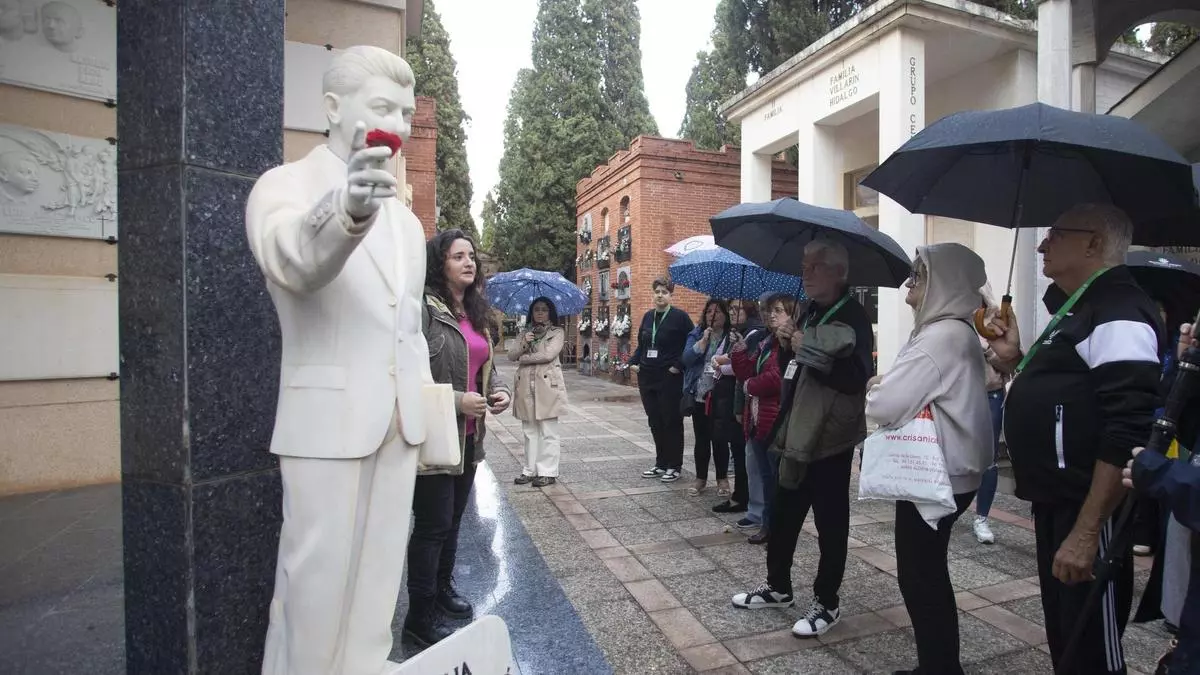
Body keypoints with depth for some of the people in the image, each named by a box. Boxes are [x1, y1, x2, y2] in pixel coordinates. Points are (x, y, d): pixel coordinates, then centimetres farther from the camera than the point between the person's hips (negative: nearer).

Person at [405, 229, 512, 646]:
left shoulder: (475, 312, 12)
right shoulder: (423, 309, -15)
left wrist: (500, 390, 1)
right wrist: (456, 400, -23)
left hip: (468, 435, 8)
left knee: (453, 519, 20)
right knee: (432, 525, 1)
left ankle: (443, 588, 40)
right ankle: (420, 618, 18)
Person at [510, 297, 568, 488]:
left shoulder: (557, 332, 3)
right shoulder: (525, 334, 18)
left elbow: (549, 354, -12)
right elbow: (511, 355, 8)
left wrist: (523, 359, -2)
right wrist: (524, 345, -12)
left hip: (548, 385, -5)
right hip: (526, 386, 5)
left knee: (548, 432, -2)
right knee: (530, 431, 9)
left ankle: (548, 472, 3)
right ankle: (530, 470, 16)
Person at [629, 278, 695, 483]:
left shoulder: (680, 316, -6)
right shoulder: (648, 316, 11)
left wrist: (679, 365, -14)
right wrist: (633, 362, 5)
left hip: (670, 378, -6)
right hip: (647, 377, 6)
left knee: (671, 421, 3)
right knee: (655, 422, 11)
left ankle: (674, 466, 14)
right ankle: (660, 464, 23)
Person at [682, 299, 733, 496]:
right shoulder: (696, 334, 7)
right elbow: (687, 358, -7)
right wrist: (704, 340, -15)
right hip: (699, 395, 3)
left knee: (719, 439, 1)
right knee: (701, 439, 11)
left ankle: (722, 479, 20)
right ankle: (701, 478, 25)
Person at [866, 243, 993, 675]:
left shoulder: (941, 336, -22)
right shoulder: (957, 331, 12)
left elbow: (885, 405, -27)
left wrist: (876, 388, -5)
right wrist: (889, 387, 3)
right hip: (946, 471, 10)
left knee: (918, 576, 4)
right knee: (929, 573, 20)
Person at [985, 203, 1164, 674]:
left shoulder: (1118, 316, -16)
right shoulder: (1076, 312, 15)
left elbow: (1126, 437, -24)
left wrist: (1085, 534, -26)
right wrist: (1016, 362, 10)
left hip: (1087, 512, -10)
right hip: (1055, 504, 10)